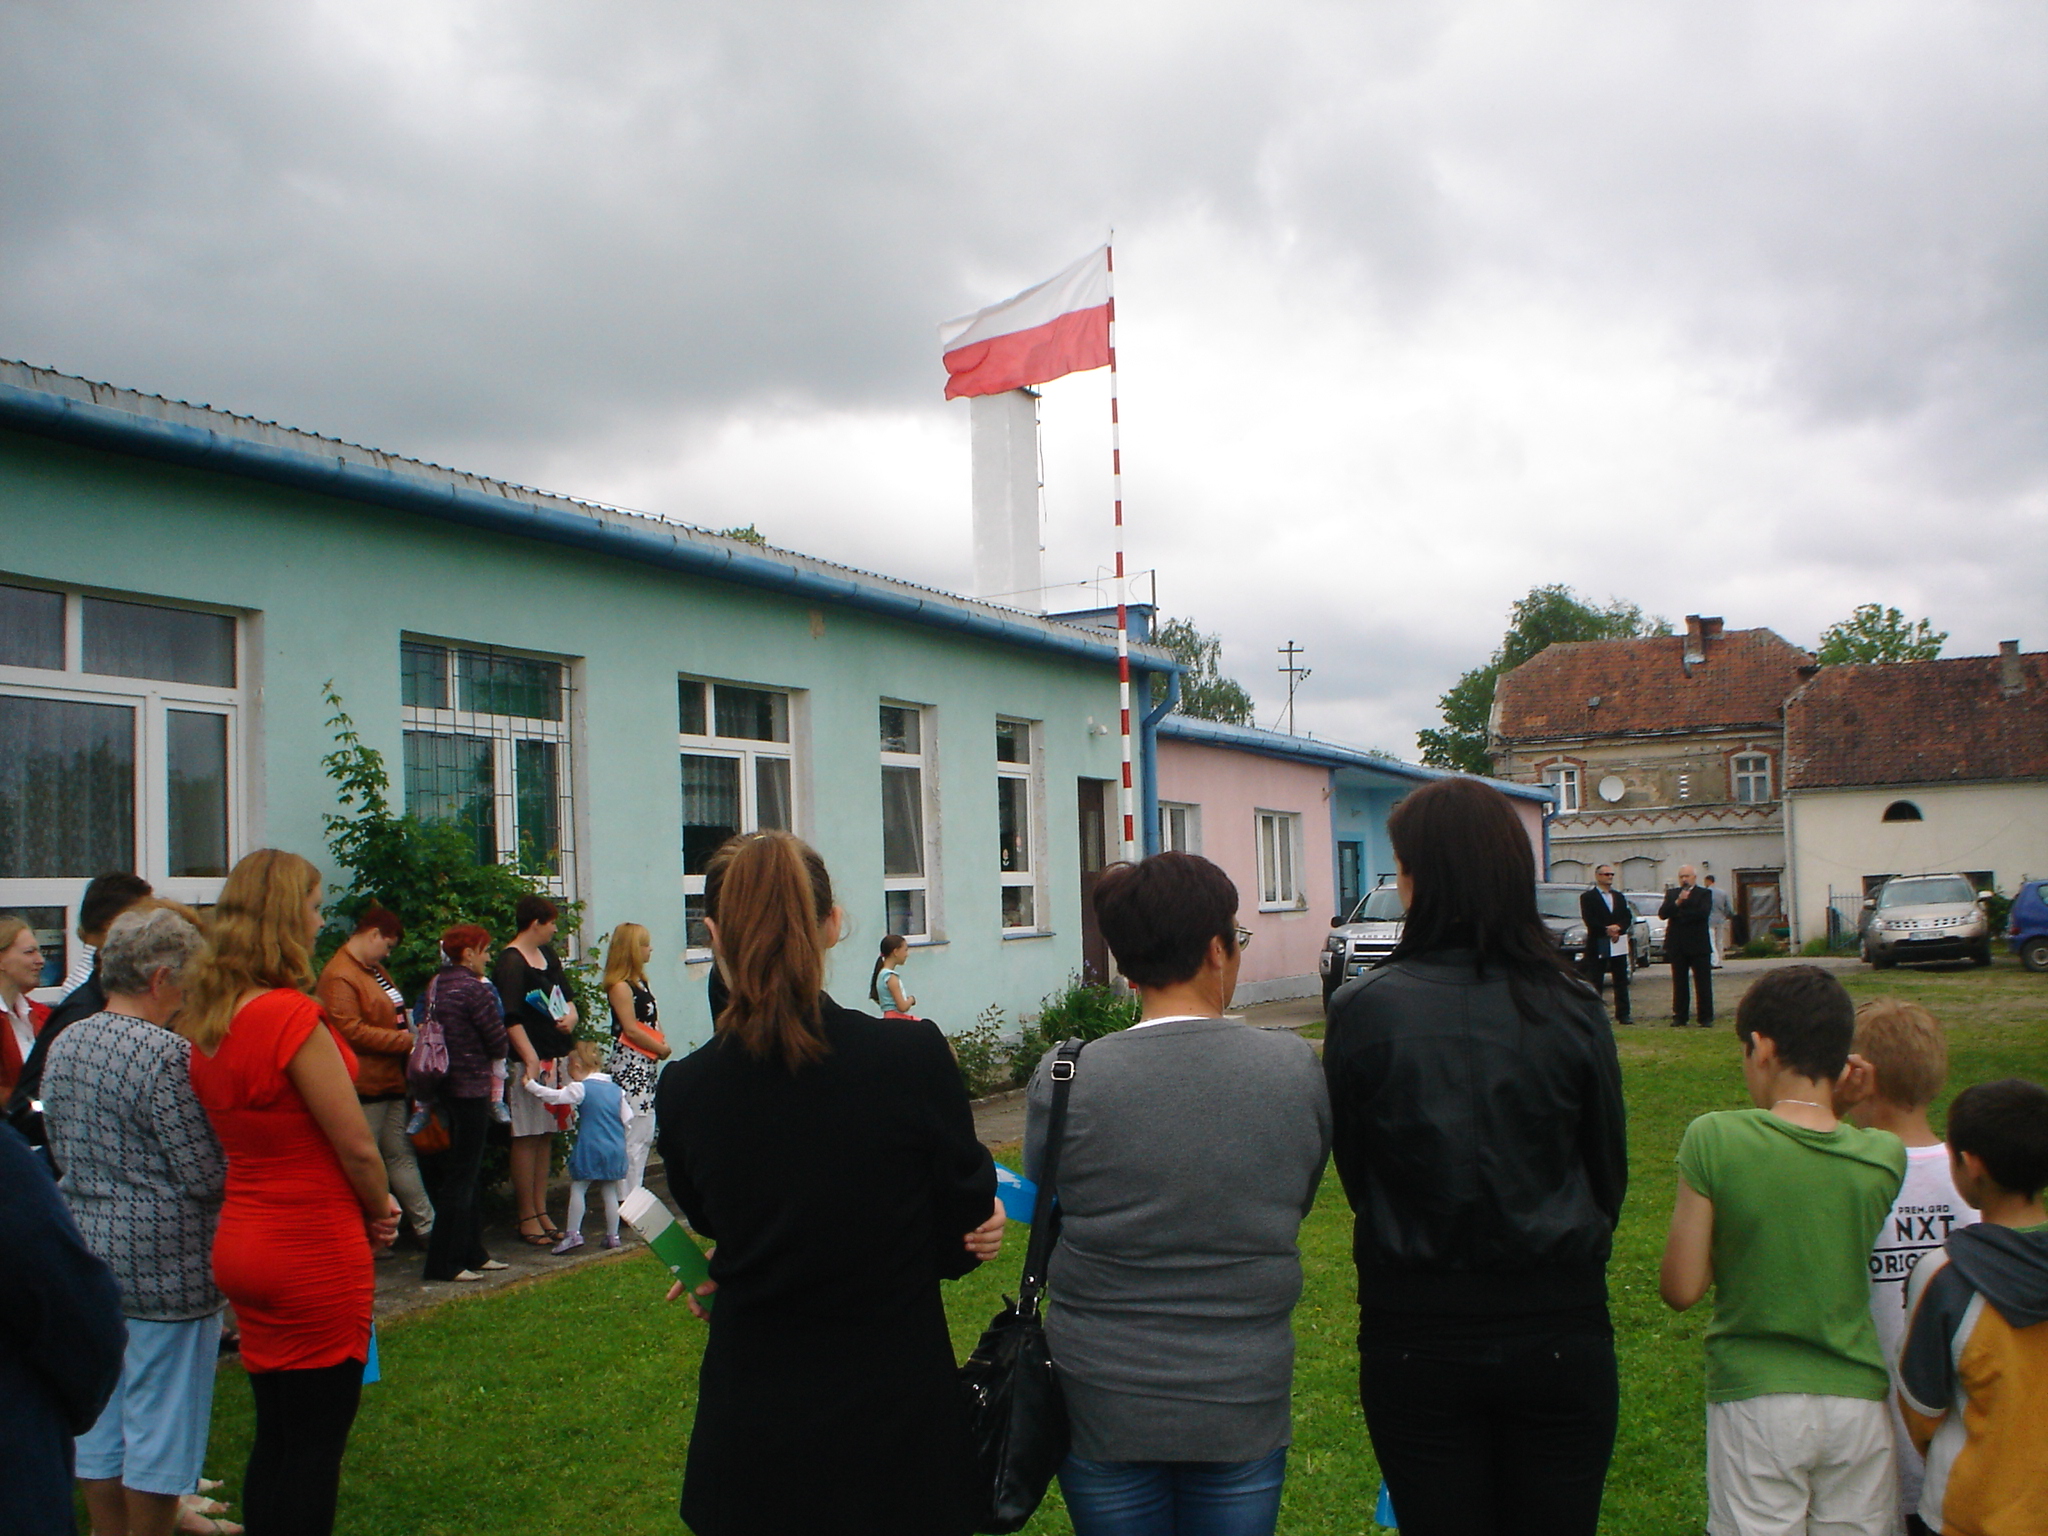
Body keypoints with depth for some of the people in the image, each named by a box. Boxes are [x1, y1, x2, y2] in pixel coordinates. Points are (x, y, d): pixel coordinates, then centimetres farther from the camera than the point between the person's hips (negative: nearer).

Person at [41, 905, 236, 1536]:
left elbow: (59, 1146, 15)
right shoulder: (166, 1055, -20)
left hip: (87, 1255, 8)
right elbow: (206, 1176, -21)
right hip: (164, 1266, -8)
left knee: (99, 1419, 18)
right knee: (159, 1426, 6)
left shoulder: (63, 1046, 5)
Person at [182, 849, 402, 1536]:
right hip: (314, 1253, -8)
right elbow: (356, 1145, -17)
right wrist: (380, 1210, 3)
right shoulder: (293, 1016, -21)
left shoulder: (205, 1018, 3)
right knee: (315, 1446, 4)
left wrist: (362, 1209, 8)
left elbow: (245, 1131, 9)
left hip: (243, 1241, 8)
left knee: (274, 1438, 18)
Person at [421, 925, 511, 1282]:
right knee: (462, 1176, -1)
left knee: (466, 1173, 17)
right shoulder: (476, 989, -16)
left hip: (442, 1088, 8)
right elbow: (498, 1043, -13)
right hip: (471, 1087, -8)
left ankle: (473, 1253, 25)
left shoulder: (433, 987, 7)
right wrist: (490, 1057, 9)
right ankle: (444, 1263, 3)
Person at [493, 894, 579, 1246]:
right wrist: (532, 1061, -21)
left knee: (545, 1136, 11)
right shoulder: (511, 963, -10)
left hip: (553, 1057, 8)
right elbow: (511, 1019, -16)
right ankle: (527, 1217, 4)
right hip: (527, 1060, -8)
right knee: (526, 1138, -2)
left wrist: (570, 1015, 4)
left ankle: (542, 1210, 18)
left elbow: (565, 995, 27)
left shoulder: (548, 957, 16)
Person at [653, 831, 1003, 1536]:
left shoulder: (683, 1091, -12)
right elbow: (965, 1235, -7)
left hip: (751, 1431, 2)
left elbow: (714, 1227, 5)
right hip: (897, 1424, -1)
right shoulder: (915, 1056, -19)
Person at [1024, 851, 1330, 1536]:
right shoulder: (1297, 1068, -11)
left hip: (1101, 1409, 0)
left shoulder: (1063, 1082, -15)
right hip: (1245, 1406, 1)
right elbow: (1296, 1206, 3)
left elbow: (1045, 1213, 1)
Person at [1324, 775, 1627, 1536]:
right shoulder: (1571, 1007, -9)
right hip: (1559, 1326, 1)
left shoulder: (1363, 1009, -13)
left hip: (1414, 1335, -1)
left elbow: (1352, 1168, -1)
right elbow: (1608, 1169, 3)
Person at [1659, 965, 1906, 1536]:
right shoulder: (1886, 1156, -7)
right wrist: (1836, 1113, 1)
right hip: (1860, 1403, 3)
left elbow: (1680, 1290, -11)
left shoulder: (1715, 1139, -15)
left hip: (1755, 1404, -3)